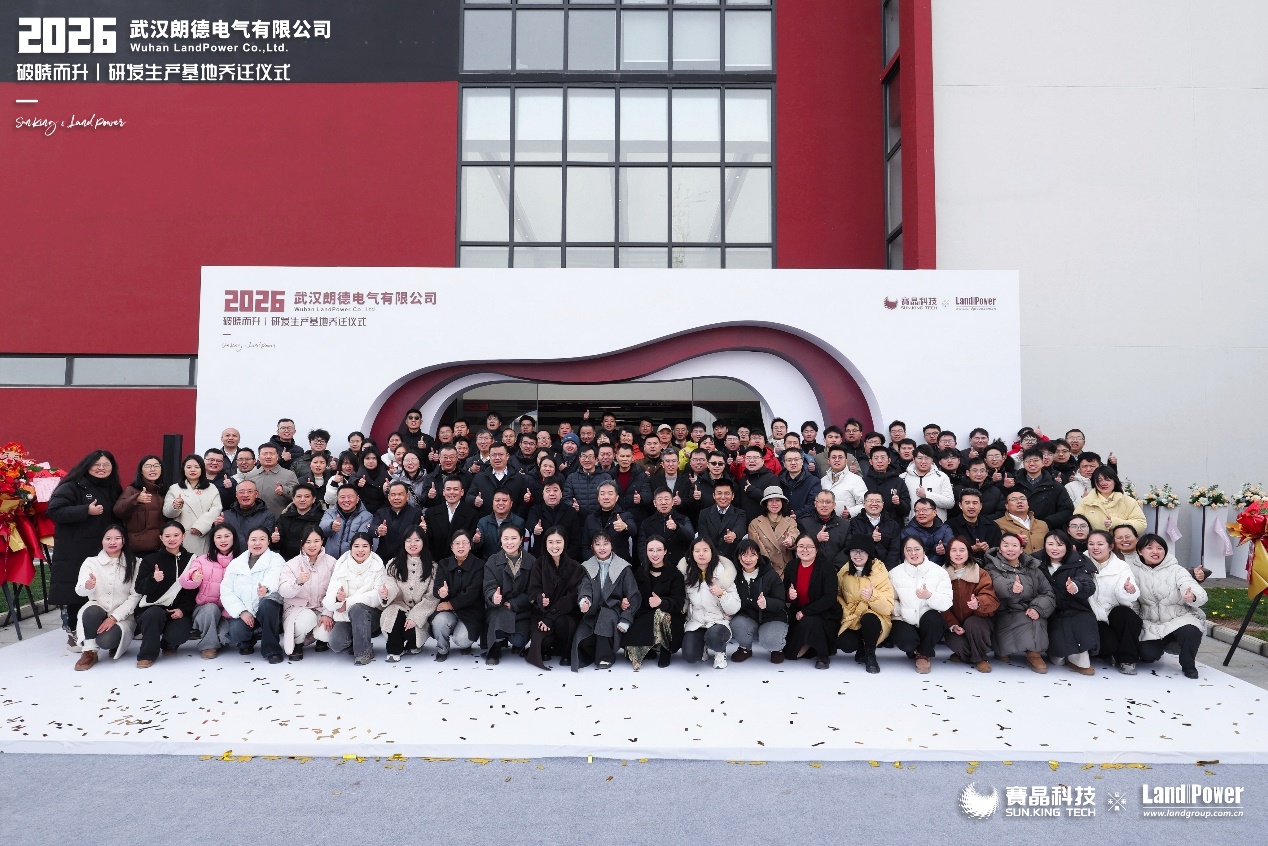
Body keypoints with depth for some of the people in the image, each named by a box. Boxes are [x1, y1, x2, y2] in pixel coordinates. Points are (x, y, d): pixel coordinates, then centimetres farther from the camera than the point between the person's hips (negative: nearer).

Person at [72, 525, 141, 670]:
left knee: (106, 640, -29)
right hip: (96, 615, 1)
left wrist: (114, 617, -17)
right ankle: (89, 652, -15)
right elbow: (79, 590, -12)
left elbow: (135, 595, -6)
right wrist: (87, 586, -37)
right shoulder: (90, 562, 4)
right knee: (92, 610, -33)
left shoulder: (134, 564, 0)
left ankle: (116, 643, 8)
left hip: (123, 617, -1)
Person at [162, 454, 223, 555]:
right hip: (183, 538, 0)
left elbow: (216, 510, 0)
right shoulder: (174, 489, 12)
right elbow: (166, 512, 3)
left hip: (205, 538, 0)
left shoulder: (211, 489, 13)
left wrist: (200, 526, -13)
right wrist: (175, 507, -21)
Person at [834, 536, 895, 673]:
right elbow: (837, 595, 13)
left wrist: (873, 596, -36)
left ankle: (870, 655, -8)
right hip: (851, 620, 2)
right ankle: (861, 649, 11)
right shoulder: (844, 572, 0)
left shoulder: (880, 572, -11)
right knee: (846, 644, -27)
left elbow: (888, 608, -17)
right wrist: (846, 611, -7)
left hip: (873, 620, -2)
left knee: (868, 618, -36)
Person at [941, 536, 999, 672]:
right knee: (958, 645, -30)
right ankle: (963, 653, 8)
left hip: (977, 621, 0)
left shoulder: (981, 574, -2)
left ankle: (981, 658, -8)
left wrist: (978, 603, -39)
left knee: (971, 624, -34)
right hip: (954, 624, 0)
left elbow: (991, 599, -15)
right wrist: (952, 625, -20)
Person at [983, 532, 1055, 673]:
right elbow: (998, 584, -20)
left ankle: (1034, 653, -12)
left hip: (1030, 613, 3)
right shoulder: (992, 568, 4)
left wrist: (1038, 608, -18)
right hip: (1005, 616, -3)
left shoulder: (1032, 568, 13)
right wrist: (1011, 587, -44)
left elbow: (1048, 593, 3)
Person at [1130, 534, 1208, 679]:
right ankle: (1163, 645, 22)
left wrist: (1193, 597, -45)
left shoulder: (1176, 570, -7)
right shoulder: (1134, 571, -1)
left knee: (1190, 632, -34)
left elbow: (1200, 594, -20)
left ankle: (1188, 665, -2)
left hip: (1180, 617, -1)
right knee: (1148, 655, -18)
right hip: (1151, 624, 2)